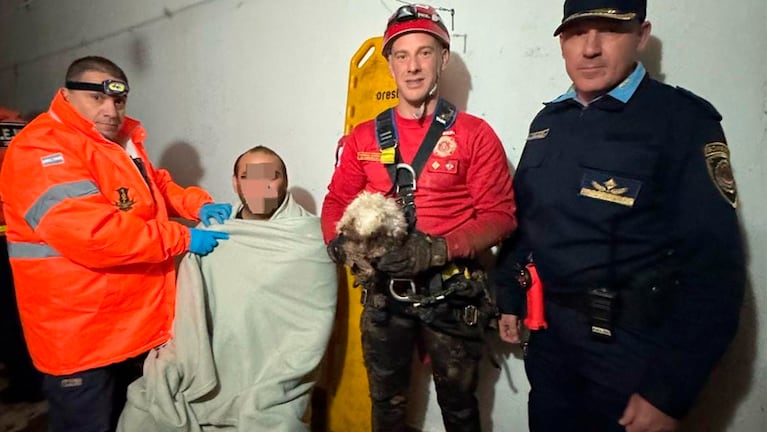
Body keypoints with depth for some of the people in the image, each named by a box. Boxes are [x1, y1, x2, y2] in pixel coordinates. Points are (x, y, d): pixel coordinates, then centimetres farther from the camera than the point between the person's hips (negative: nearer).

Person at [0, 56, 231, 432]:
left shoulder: (122, 139, 9)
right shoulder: (40, 150, -20)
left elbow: (155, 185, 20)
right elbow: (93, 233, -31)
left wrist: (197, 204, -1)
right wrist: (183, 238, -25)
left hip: (134, 324, 9)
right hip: (80, 335, -9)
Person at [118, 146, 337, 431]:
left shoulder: (311, 241, -6)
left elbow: (316, 325, -10)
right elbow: (186, 309, 4)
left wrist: (264, 391, -15)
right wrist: (167, 363, -10)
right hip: (201, 379, 3)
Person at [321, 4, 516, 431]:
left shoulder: (475, 134, -5)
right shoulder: (364, 137, 5)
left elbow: (500, 215, -9)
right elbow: (336, 202, 9)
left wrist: (438, 249, -23)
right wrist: (340, 242, -12)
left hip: (452, 294, -2)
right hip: (384, 292, 3)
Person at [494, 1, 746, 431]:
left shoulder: (684, 121, -14)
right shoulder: (549, 121, 4)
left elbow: (713, 269, -18)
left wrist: (669, 392, -17)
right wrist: (509, 299, 12)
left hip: (629, 346, -5)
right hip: (548, 333, 6)